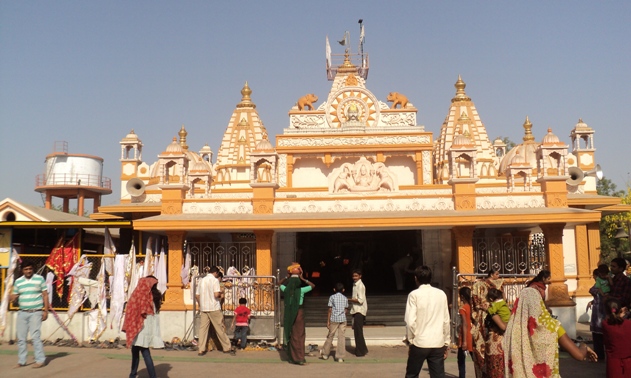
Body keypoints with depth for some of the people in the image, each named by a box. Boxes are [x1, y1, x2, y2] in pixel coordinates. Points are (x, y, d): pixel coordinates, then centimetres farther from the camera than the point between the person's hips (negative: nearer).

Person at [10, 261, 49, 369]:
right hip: (22, 313, 4)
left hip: (36, 312, -4)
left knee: (35, 336, -11)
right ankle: (21, 361, 17)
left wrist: (46, 311, -5)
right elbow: (14, 295, 13)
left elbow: (45, 295, 0)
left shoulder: (40, 279, -2)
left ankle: (40, 360, -4)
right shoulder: (18, 281, 7)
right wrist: (12, 297, -13)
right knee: (21, 337, 7)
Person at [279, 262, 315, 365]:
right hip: (298, 313, -3)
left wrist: (287, 277, 14)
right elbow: (312, 285, 3)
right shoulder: (301, 290, -10)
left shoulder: (286, 290, -2)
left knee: (290, 336, 12)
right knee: (299, 336, 1)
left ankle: (291, 357, 19)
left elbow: (280, 283, 19)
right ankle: (299, 358, -1)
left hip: (288, 314, 3)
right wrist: (303, 279, 2)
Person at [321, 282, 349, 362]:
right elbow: (345, 310, 12)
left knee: (330, 336, 10)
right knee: (341, 337, 3)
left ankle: (325, 354, 23)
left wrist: (328, 321, -3)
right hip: (343, 319, 2)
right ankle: (340, 357, 2)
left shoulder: (332, 297, 0)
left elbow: (330, 310, -4)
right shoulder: (345, 298, 9)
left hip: (334, 319, -2)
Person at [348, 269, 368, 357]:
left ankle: (361, 351, -3)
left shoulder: (360, 286, -14)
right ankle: (362, 349, 24)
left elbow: (360, 300, -20)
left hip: (359, 311, -10)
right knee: (357, 331, 14)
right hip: (355, 311, 10)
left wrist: (349, 300, -14)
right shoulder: (355, 284, 15)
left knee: (358, 331, -8)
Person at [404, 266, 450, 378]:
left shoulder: (414, 295, -7)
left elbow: (410, 321, -12)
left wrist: (410, 339, 2)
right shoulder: (441, 294, 4)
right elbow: (446, 321, 7)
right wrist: (447, 343, 15)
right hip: (438, 343, 3)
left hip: (420, 343, -3)